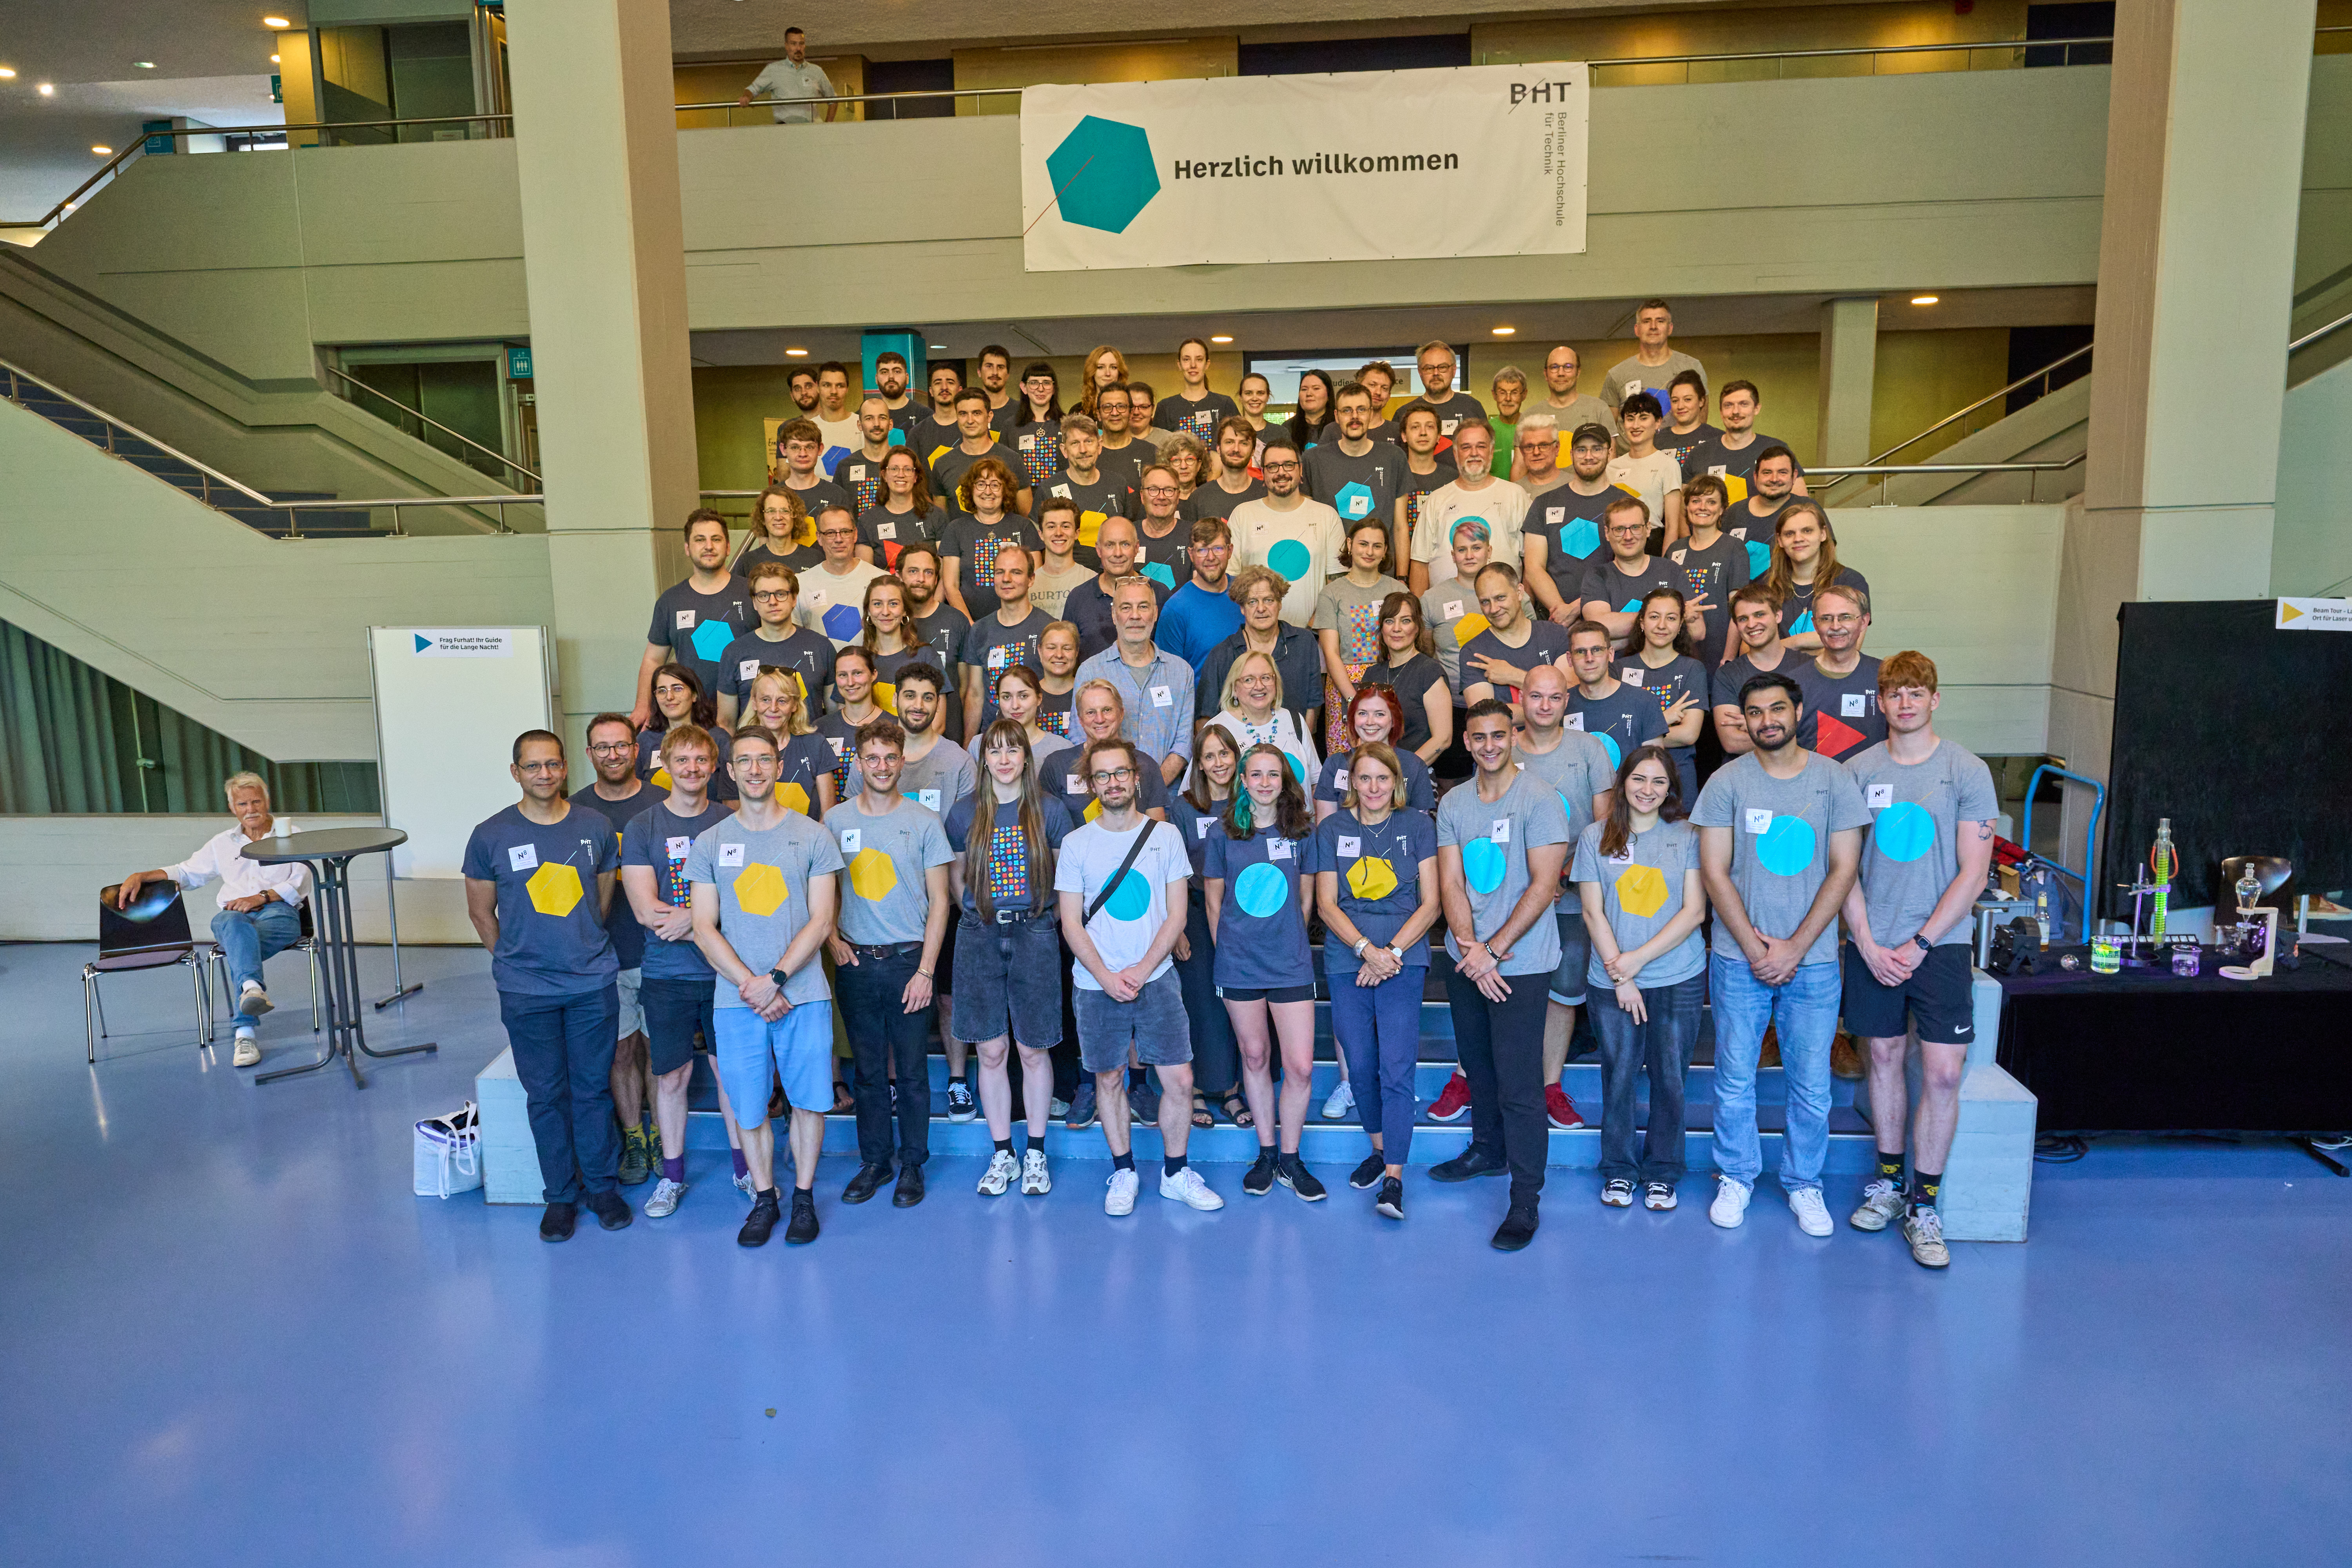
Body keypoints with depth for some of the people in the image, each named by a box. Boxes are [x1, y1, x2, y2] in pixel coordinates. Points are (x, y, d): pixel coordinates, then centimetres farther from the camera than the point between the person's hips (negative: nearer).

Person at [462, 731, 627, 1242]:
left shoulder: (594, 829, 1)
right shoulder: (491, 837, -4)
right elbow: (481, 913, 6)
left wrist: (583, 950, 10)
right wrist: (518, 960, 6)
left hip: (594, 986, 1)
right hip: (527, 993, -1)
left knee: (594, 1088, 10)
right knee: (546, 1095, 8)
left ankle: (601, 1185, 25)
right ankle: (560, 1195, 23)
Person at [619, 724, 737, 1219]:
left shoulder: (731, 822, 1)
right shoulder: (641, 828, -1)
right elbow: (646, 912, -10)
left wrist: (689, 917, -18)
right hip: (667, 974, 0)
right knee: (671, 1078, 9)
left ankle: (744, 1167, 25)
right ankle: (672, 1176, 25)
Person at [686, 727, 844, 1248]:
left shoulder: (812, 836, 1)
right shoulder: (709, 843, 6)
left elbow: (821, 920, -3)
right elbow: (705, 928, 2)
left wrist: (776, 979, -13)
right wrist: (749, 985, -10)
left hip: (803, 995, -1)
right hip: (735, 1000, 1)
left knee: (808, 1100, 5)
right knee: (749, 1109, 7)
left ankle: (804, 1197, 22)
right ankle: (763, 1200, 25)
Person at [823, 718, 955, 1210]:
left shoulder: (924, 822, -2)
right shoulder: (835, 820, 3)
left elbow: (939, 901, -1)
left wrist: (925, 970, -7)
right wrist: (832, 940, -2)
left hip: (908, 960, -2)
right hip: (855, 962, 2)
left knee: (912, 1072, 5)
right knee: (869, 1071, 10)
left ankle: (912, 1165, 18)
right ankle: (874, 1161, 23)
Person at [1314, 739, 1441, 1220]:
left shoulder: (1418, 826, 5)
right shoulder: (1332, 829, 8)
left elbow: (1431, 904, 2)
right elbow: (1327, 904, 3)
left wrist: (1392, 952, -10)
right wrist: (1366, 948, -11)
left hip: (1403, 960, -2)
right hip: (1347, 961, 2)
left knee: (1397, 1069, -10)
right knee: (1360, 1066, 8)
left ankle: (1394, 1177, -5)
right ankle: (1379, 1148, 30)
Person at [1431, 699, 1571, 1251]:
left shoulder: (1539, 800, -10)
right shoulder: (1453, 803, 6)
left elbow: (1544, 884, -13)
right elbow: (1451, 882, 2)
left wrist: (1494, 949, -15)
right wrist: (1469, 945, -13)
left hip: (1521, 963, -5)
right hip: (1466, 959, 6)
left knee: (1518, 1085, -5)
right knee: (1478, 1066, 20)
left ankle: (1526, 1200, 5)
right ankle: (1487, 1149, 42)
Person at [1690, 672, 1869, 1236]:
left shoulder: (1834, 779, 1)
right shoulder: (1727, 781, 0)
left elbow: (1844, 869, -2)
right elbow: (1714, 871, -3)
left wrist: (1795, 947, -9)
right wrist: (1755, 947, -9)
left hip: (1813, 961, 0)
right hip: (1739, 959, 0)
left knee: (1811, 1084, 6)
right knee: (1734, 1078, 7)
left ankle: (1803, 1183, 26)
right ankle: (1735, 1178, 25)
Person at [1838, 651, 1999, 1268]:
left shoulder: (1967, 770, -3)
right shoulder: (1857, 771, 3)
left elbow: (1973, 873, -5)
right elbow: (1844, 868, 4)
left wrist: (1919, 943, -11)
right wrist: (1868, 943, -6)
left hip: (1939, 944, -2)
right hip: (1871, 945, 2)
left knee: (1943, 1073, -4)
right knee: (1884, 1056, 11)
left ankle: (1924, 1204, 8)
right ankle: (1889, 1181, 26)